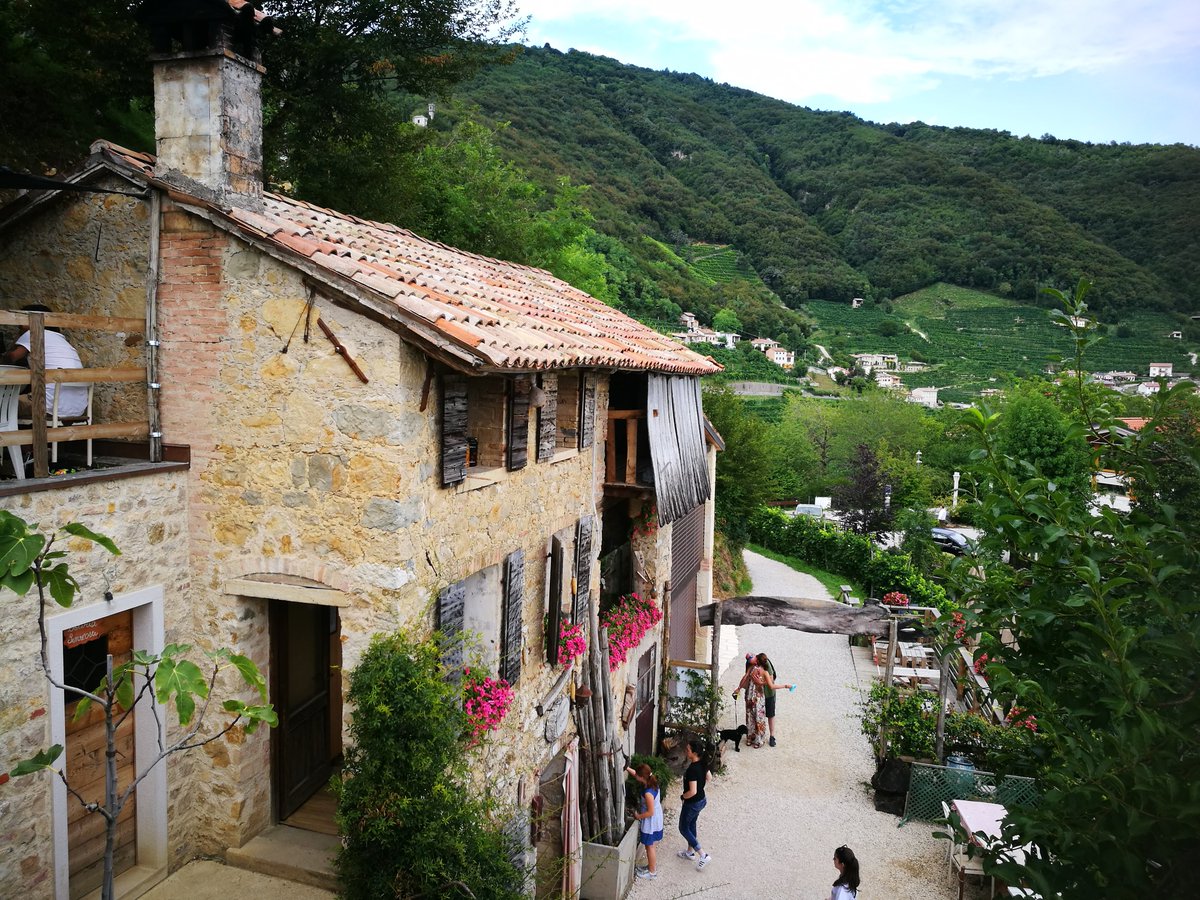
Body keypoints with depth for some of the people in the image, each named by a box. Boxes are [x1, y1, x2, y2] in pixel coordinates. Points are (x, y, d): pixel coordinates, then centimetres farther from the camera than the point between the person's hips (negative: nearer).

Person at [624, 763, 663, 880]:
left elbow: (650, 812, -27)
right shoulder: (652, 783, -8)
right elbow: (636, 774, 7)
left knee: (649, 846, 10)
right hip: (655, 820, 8)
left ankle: (652, 872, 24)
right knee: (651, 845, 24)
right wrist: (627, 768, -2)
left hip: (650, 823, -8)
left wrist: (638, 816, -13)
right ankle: (652, 865, 40)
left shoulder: (648, 793, -34)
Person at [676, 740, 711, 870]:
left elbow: (692, 792, -33)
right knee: (691, 824, 26)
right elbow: (708, 778, 12)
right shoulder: (703, 764, -7)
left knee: (683, 828, 11)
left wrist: (683, 796, -15)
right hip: (701, 800, 8)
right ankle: (690, 852, 42)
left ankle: (703, 855, 8)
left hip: (692, 803, -8)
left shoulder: (692, 769, -33)